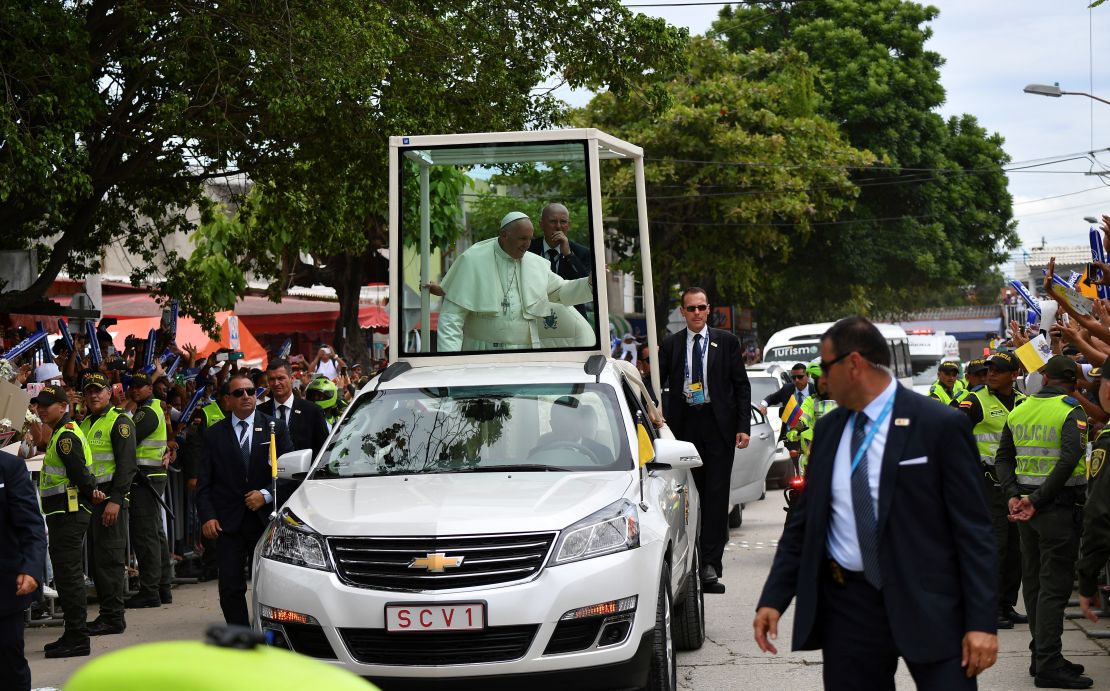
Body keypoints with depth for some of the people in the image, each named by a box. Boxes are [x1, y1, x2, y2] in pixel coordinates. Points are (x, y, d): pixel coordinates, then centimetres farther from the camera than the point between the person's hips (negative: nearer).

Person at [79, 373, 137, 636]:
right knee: (97, 558, 10)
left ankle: (113, 617, -5)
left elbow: (127, 465, -14)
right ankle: (107, 613, 16)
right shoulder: (84, 424, 18)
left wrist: (115, 500, -20)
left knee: (110, 557, -8)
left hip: (111, 497, -8)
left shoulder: (119, 422, -7)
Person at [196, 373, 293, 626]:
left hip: (266, 518, 0)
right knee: (230, 588, -3)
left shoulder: (275, 427, 6)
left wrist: (267, 495, -10)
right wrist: (207, 517, -6)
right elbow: (204, 482, 6)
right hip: (228, 522, 0)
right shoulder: (214, 434, 7)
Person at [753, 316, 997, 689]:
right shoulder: (828, 429, 11)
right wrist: (773, 599, 6)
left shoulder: (941, 426, -7)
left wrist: (981, 622, -13)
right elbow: (803, 521, 15)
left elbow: (973, 529, -8)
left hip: (928, 606, -5)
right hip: (847, 606, 5)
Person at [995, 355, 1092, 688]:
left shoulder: (1019, 411, 9)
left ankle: (1042, 655, 22)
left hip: (1025, 504, 7)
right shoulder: (1071, 412, -11)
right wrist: (1037, 501, -19)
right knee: (1054, 585, -5)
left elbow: (1003, 457, 10)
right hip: (1060, 506, -7)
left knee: (1034, 581, 14)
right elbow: (1070, 459, -23)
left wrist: (1013, 495, 0)